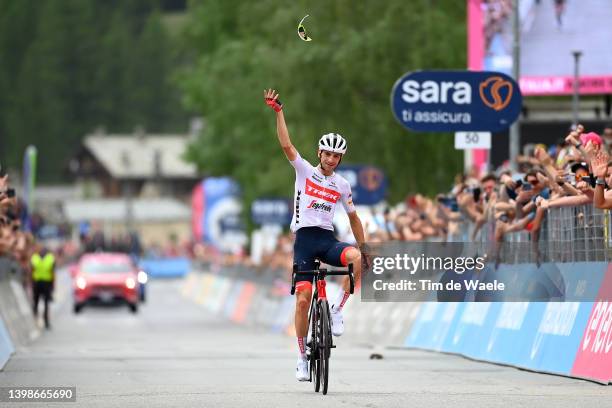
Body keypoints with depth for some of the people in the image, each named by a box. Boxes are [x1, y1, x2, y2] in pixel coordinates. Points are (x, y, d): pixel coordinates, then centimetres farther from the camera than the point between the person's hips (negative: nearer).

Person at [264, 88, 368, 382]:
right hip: (305, 238, -2)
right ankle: (302, 357, 3)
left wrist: (364, 247, 16)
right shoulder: (304, 171, 3)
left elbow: (353, 217, 19)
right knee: (303, 298, -9)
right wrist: (278, 112, -18)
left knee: (356, 257, -32)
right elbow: (287, 146, -10)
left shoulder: (342, 185, 10)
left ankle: (336, 311, -16)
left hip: (327, 239, 2)